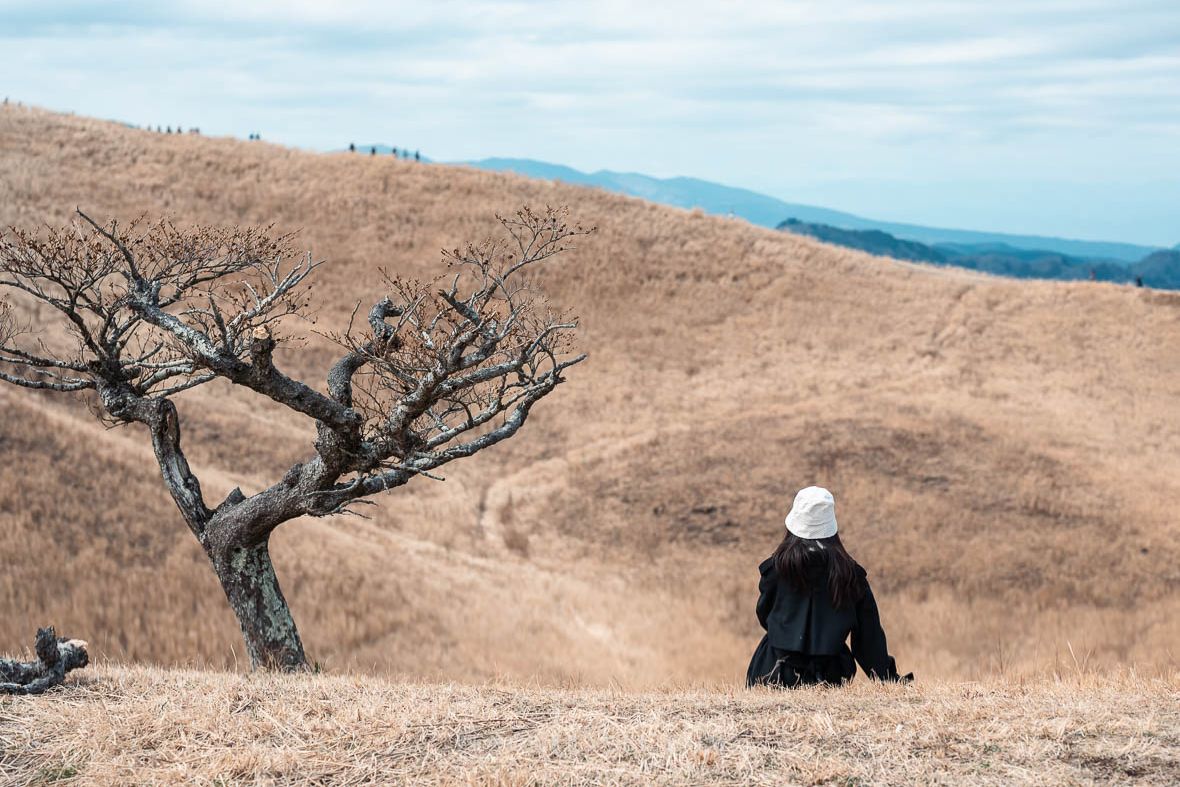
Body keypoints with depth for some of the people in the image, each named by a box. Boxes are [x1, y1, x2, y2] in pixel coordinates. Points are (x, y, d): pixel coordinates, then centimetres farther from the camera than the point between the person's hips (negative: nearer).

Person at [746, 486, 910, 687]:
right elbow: (869, 633, 7)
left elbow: (763, 614, 13)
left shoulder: (777, 566, -2)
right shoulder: (850, 571, 3)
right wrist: (888, 677, 15)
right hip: (830, 676, 2)